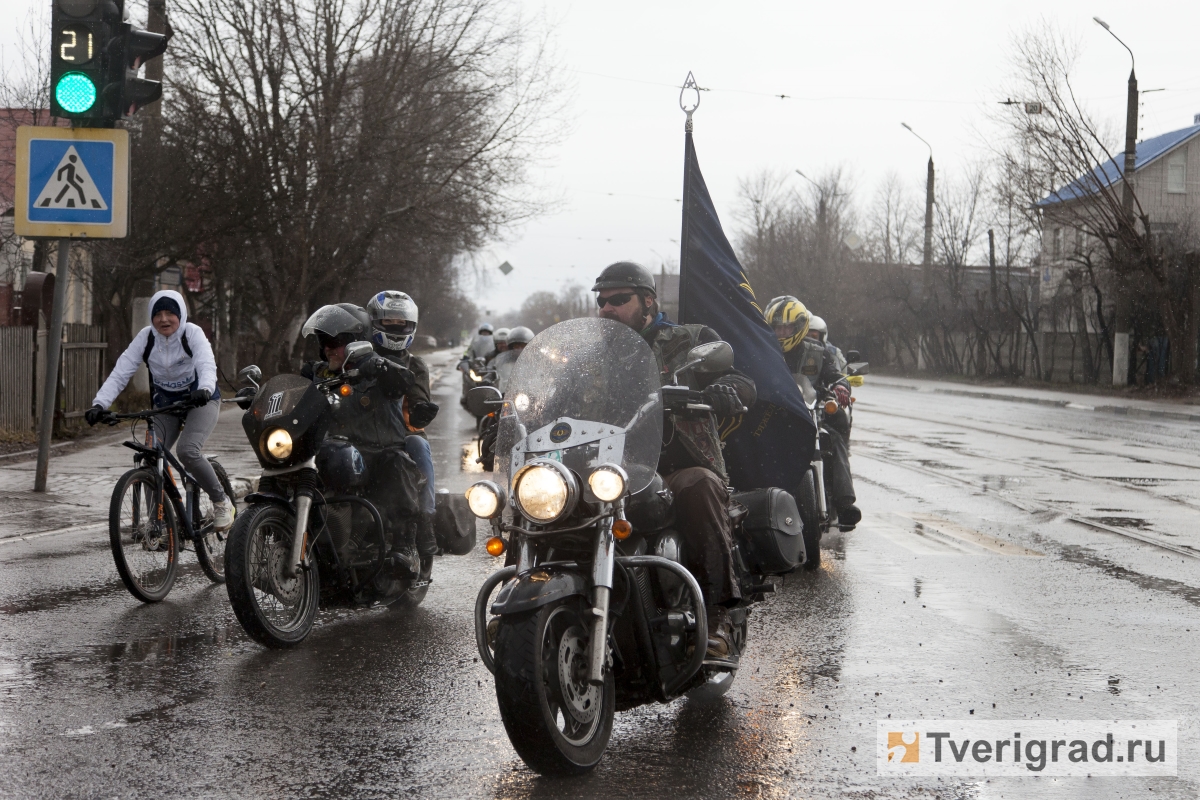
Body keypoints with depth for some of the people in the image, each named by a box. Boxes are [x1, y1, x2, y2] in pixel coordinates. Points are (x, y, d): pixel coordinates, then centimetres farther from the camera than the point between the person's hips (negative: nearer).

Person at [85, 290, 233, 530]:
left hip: (200, 401, -4)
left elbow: (207, 366, -34)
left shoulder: (192, 333, -19)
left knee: (187, 451, -27)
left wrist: (204, 389, -57)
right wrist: (99, 404, -32)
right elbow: (120, 373, -17)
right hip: (165, 403, 4)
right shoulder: (146, 337, -12)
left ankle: (221, 501, -6)